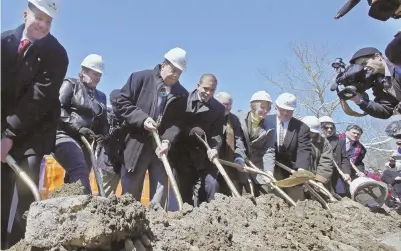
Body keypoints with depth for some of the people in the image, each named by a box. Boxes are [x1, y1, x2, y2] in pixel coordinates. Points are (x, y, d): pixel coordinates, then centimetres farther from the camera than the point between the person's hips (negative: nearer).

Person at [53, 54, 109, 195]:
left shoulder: (100, 96, 21)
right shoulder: (70, 84, 4)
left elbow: (103, 122, 18)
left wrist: (103, 135, -5)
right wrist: (78, 127, -19)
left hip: (86, 142, 6)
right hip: (65, 136, -6)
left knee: (74, 179, 4)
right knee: (80, 172, -26)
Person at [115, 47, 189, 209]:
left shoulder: (182, 94, 7)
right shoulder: (140, 78, 0)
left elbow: (177, 122, 0)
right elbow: (121, 102, -3)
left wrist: (167, 141, -19)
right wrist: (142, 119, -15)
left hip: (162, 147, 3)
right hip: (136, 144, -2)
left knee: (160, 194, 3)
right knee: (130, 192, 5)